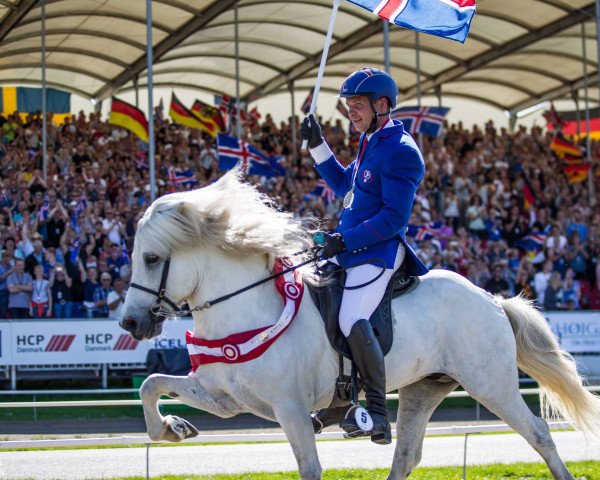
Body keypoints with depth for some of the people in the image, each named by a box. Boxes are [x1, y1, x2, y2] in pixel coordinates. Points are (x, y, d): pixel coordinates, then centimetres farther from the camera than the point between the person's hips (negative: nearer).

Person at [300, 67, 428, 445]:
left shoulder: (399, 151, -16)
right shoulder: (370, 143, 15)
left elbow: (394, 218, -22)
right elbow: (343, 185, 30)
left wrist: (345, 240, -23)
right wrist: (317, 145, 21)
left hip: (378, 251, -11)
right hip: (350, 248, 11)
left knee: (353, 321, -27)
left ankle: (378, 413, -20)